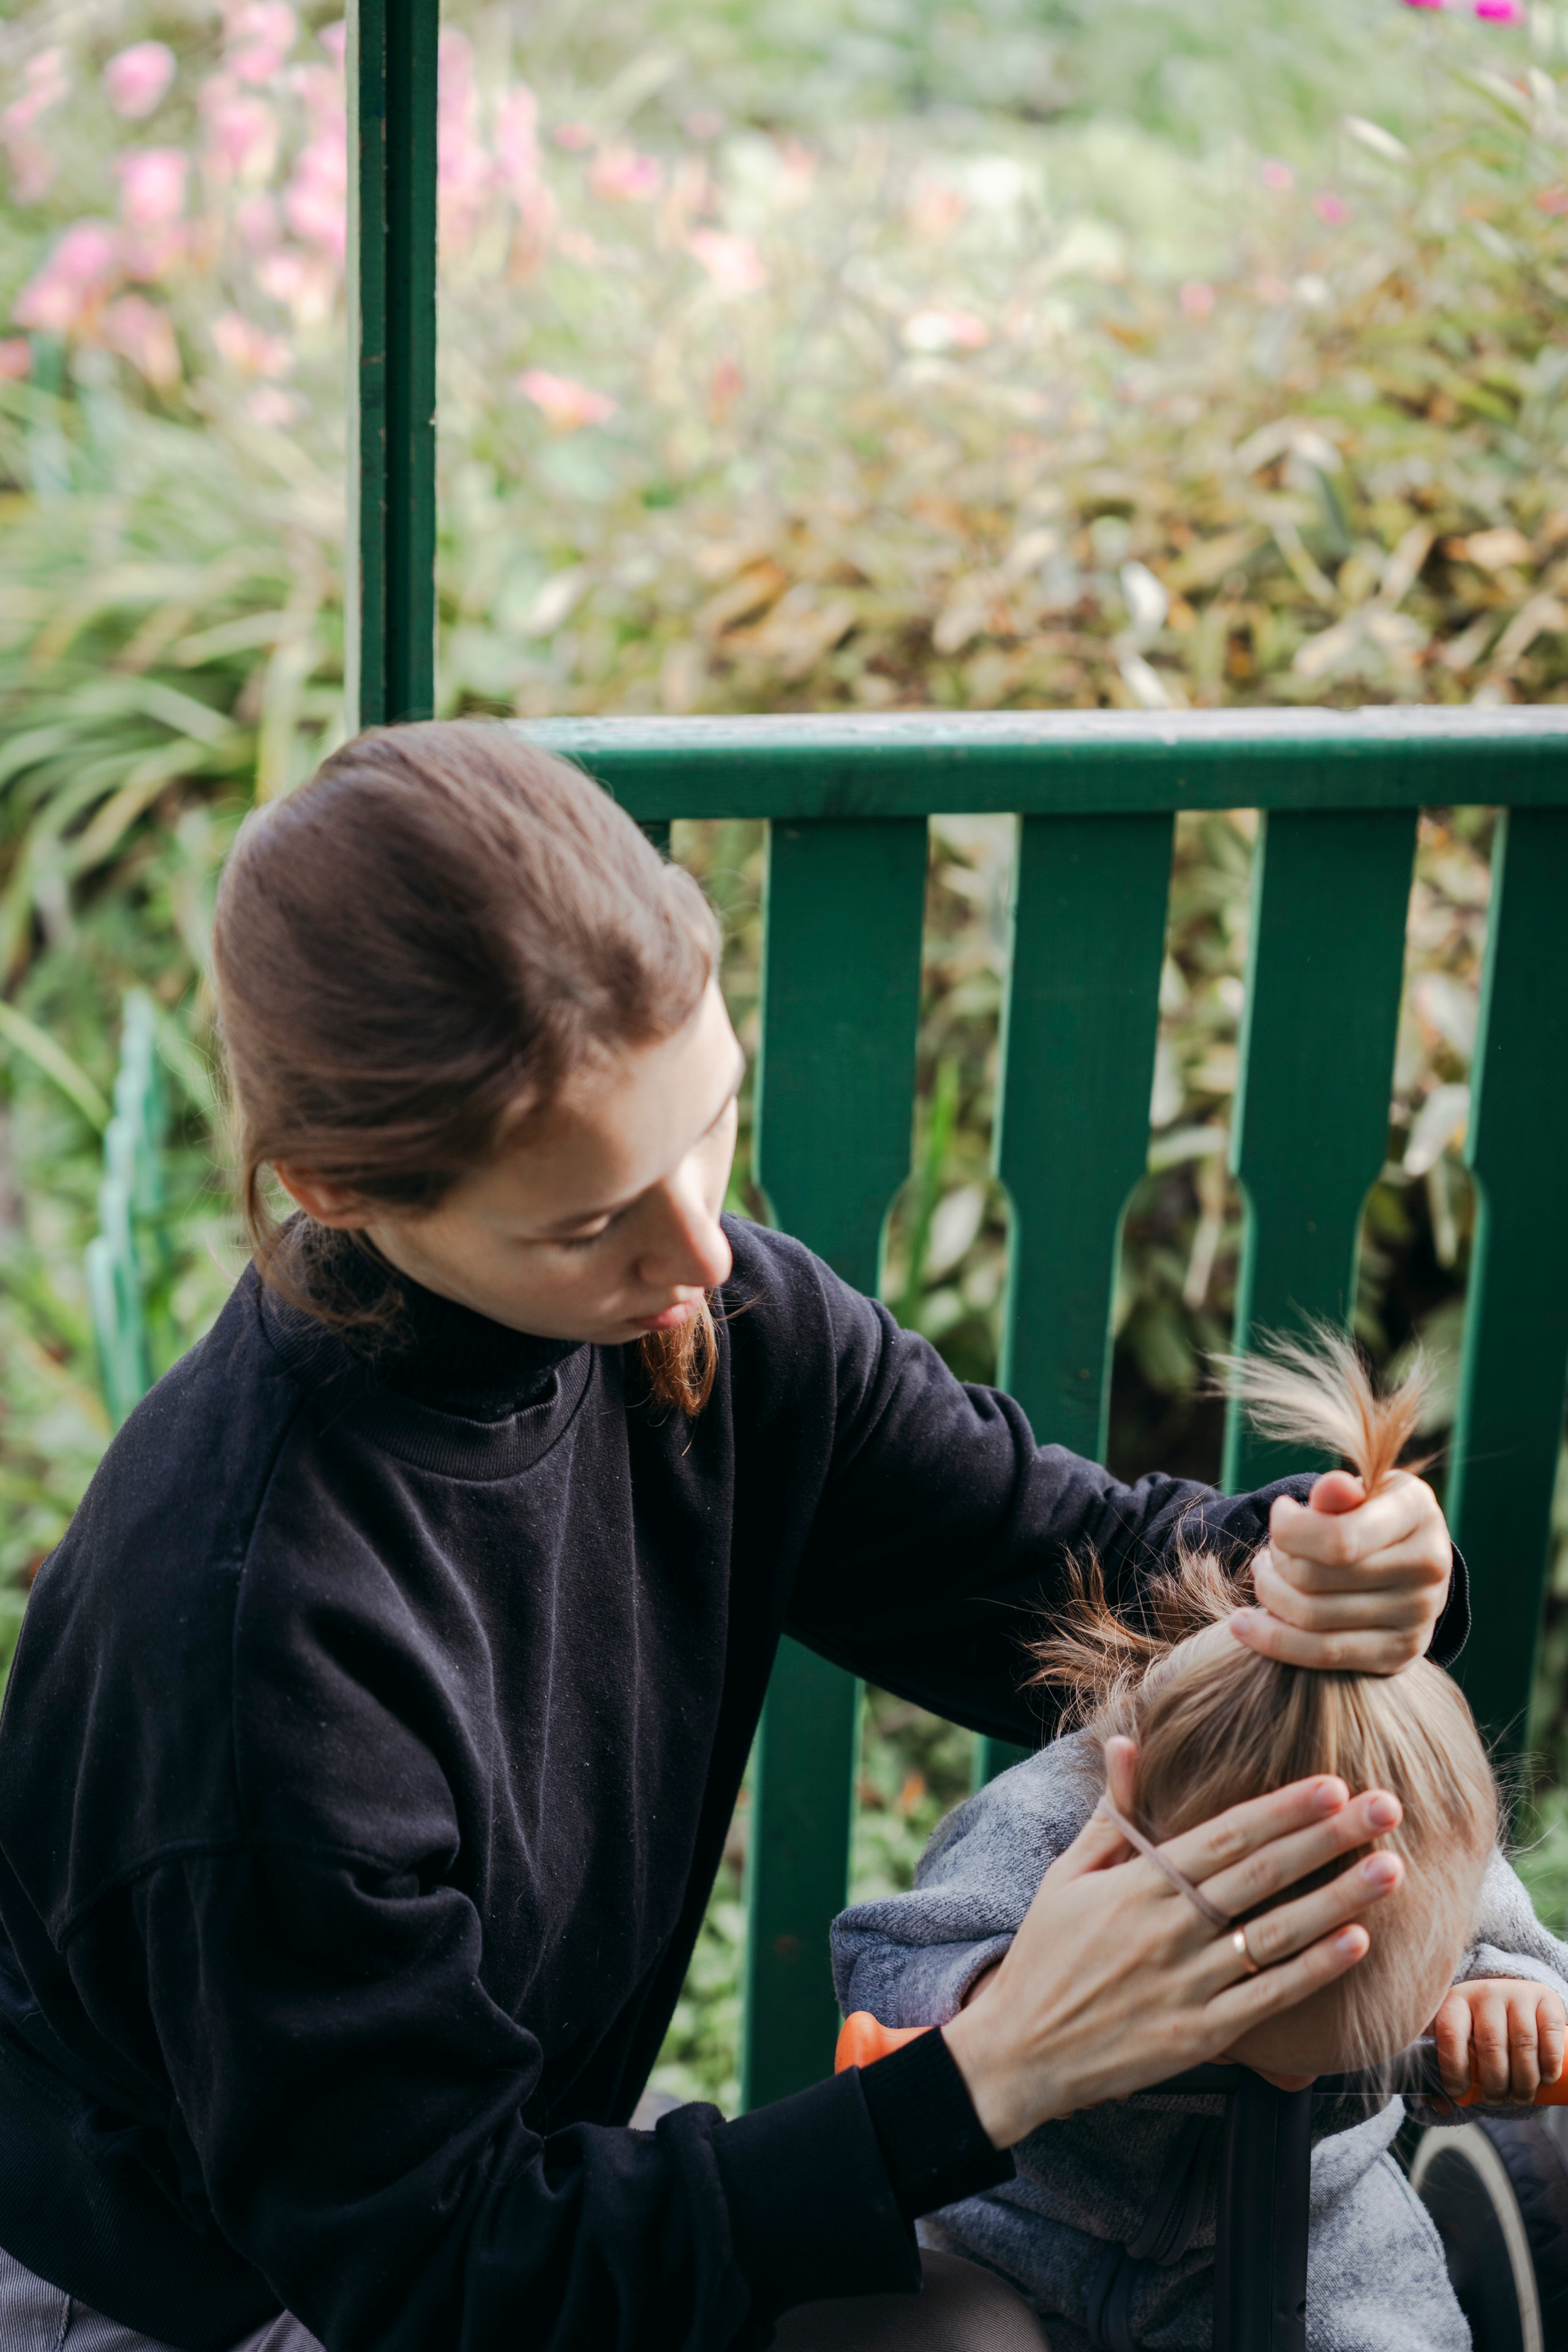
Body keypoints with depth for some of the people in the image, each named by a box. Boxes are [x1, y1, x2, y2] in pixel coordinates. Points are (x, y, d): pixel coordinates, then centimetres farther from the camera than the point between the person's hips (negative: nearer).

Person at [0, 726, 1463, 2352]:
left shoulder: (700, 1323, -16)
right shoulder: (252, 1634, -34)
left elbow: (1069, 1561, -4)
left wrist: (1287, 1565, -27)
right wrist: (997, 2080, -32)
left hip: (510, 2172, 6)